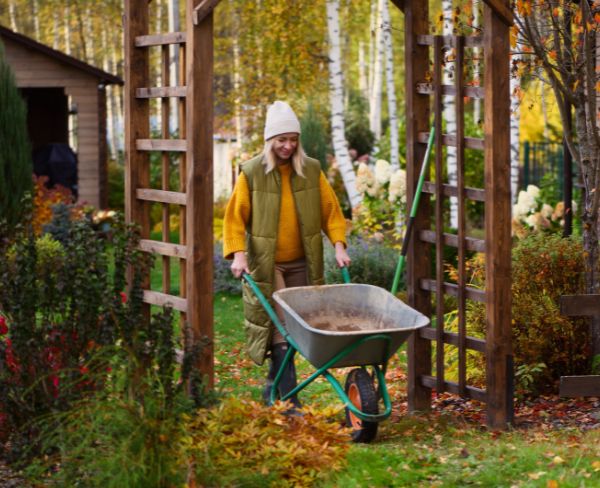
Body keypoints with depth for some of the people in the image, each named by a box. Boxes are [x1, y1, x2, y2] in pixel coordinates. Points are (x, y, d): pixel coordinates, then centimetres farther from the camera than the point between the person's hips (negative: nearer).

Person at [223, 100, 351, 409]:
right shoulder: (251, 173, -4)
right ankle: (289, 400, -11)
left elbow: (330, 210, 7)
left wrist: (338, 245, -5)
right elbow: (235, 216, -3)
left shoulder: (312, 171, 4)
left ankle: (274, 384, 28)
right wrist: (237, 253, -15)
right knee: (280, 327, -10)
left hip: (301, 264, 4)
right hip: (265, 264, -4)